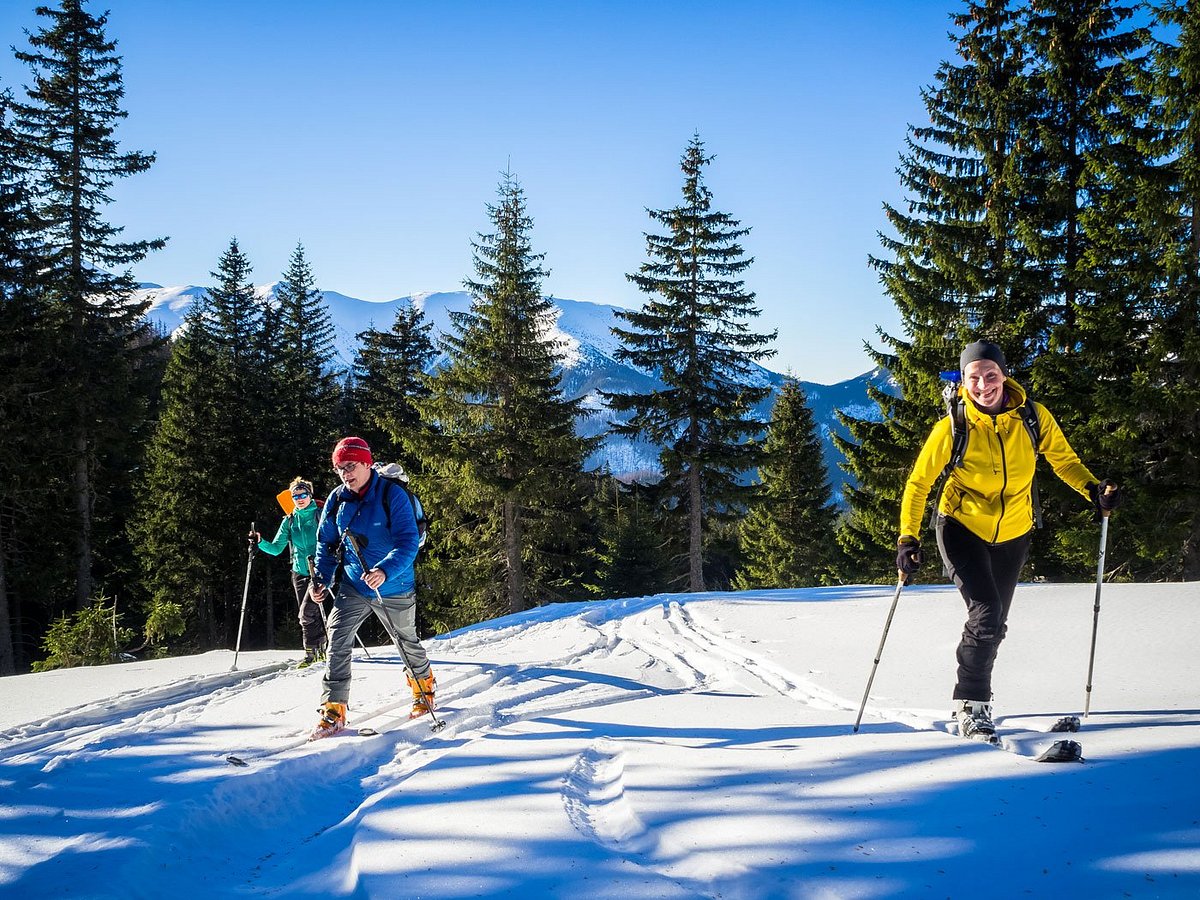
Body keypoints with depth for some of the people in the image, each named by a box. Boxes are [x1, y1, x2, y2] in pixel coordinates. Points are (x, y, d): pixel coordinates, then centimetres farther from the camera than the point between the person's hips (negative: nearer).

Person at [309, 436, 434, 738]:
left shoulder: (392, 496, -18)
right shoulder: (337, 500, -3)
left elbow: (408, 542, -25)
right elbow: (326, 542, 10)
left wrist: (386, 570, -40)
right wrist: (321, 578, -2)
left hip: (394, 588, -3)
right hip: (353, 588, 3)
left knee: (407, 643, 17)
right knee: (337, 643, -13)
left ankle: (425, 690, 43)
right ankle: (334, 712, -9)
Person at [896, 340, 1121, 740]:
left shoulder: (1033, 417, -13)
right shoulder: (952, 428, -19)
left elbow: (1063, 459, 2)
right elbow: (919, 482, -9)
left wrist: (1094, 488, -15)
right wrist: (908, 538, -16)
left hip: (1012, 535, 4)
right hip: (962, 529, -4)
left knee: (994, 625, 14)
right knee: (985, 613, -21)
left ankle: (974, 704, 35)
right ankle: (970, 704, -4)